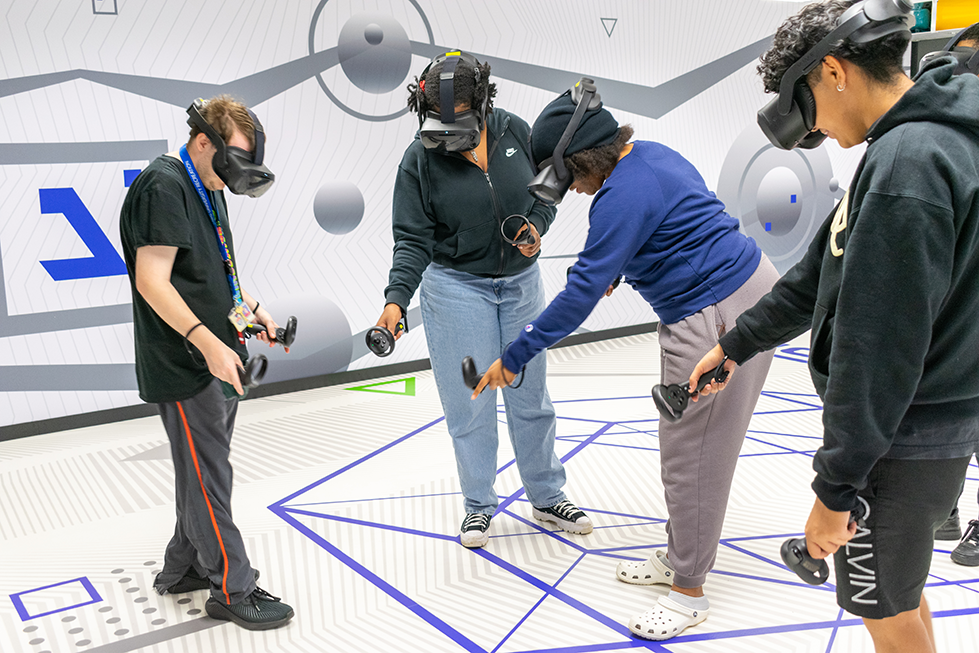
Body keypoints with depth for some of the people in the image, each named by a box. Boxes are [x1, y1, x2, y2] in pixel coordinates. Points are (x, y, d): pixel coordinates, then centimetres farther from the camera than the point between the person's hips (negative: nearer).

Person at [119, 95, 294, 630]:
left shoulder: (207, 190, 16)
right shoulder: (164, 186, -15)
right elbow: (153, 280, -22)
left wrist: (252, 308, 12)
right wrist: (206, 341, -29)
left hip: (217, 360, 10)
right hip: (184, 365, -10)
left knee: (205, 471, 18)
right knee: (209, 478, -1)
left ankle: (183, 568, 34)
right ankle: (232, 590, 11)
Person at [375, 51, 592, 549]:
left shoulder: (515, 132, -7)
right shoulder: (420, 159, -14)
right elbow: (413, 239, -15)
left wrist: (536, 226, -13)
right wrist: (397, 298, -28)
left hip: (520, 281, 3)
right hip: (456, 287, -3)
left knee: (530, 395, 12)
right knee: (470, 400, 2)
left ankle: (548, 498, 30)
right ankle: (478, 506, 23)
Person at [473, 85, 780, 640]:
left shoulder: (624, 194, -21)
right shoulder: (650, 154, 9)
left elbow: (582, 292, -23)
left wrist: (514, 358, -17)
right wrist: (615, 272, 32)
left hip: (720, 318, -11)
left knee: (692, 455, -1)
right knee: (688, 444, 18)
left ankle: (690, 593, 13)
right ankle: (679, 558, 33)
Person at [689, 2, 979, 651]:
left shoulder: (905, 164, -26)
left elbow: (879, 351, -27)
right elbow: (822, 276, 14)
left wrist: (835, 488, -19)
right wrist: (735, 344, 20)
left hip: (899, 442, -9)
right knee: (900, 587, 25)